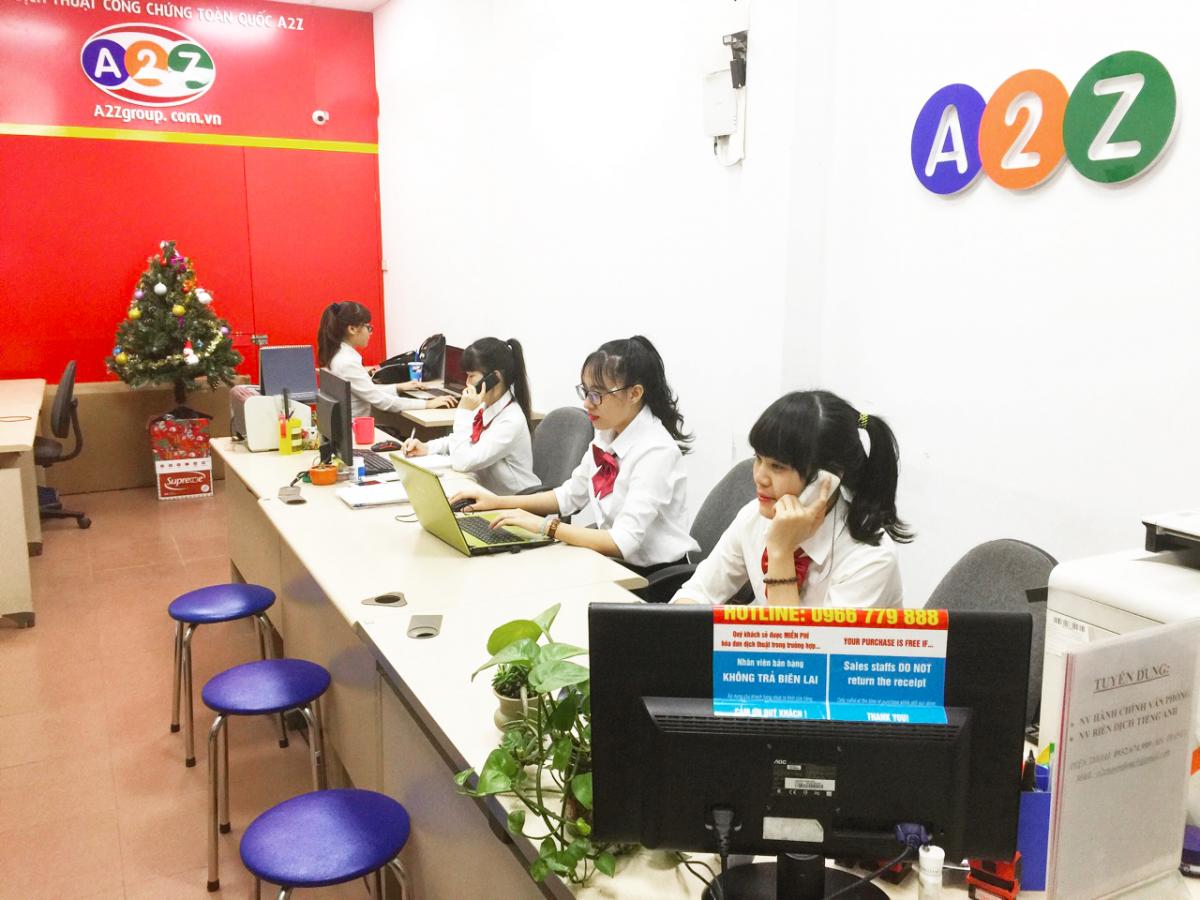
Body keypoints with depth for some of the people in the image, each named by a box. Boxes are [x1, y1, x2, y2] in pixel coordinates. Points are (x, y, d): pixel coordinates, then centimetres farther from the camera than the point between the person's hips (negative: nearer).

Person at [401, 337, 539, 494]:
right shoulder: (485, 407, 1)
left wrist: (465, 412, -21)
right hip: (486, 492, 7)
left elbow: (461, 463, -25)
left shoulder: (511, 421, -24)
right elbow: (461, 439, 17)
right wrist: (427, 448, 0)